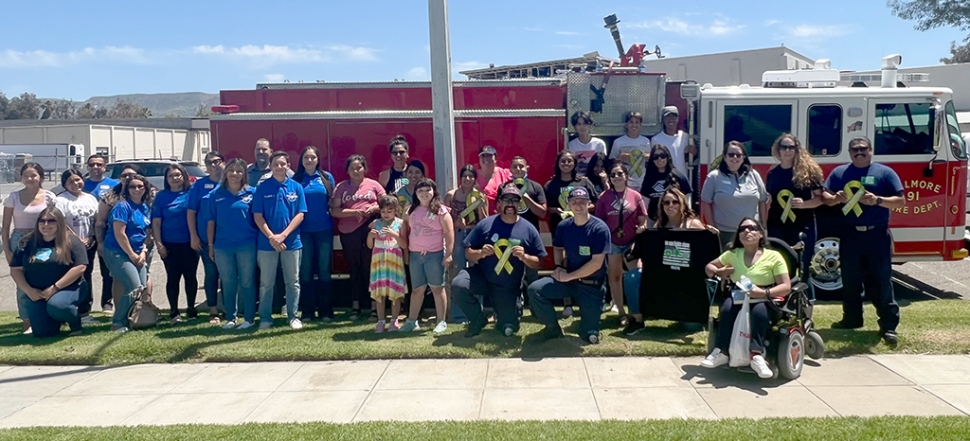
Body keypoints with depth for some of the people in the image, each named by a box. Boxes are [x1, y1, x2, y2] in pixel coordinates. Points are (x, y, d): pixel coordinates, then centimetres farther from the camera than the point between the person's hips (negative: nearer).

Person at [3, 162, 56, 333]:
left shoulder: (49, 197, 0)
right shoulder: (13, 197, -1)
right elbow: (6, 226, 2)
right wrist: (7, 250, -3)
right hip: (20, 241, 0)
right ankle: (27, 322, 7)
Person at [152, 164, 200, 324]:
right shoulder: (161, 196, 4)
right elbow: (156, 222, 2)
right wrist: (159, 244, -5)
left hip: (189, 243, 0)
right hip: (170, 244, 0)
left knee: (190, 277, 6)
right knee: (173, 278, 5)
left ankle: (191, 309, 18)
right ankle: (174, 312, 12)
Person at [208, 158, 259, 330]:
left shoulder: (252, 193, 0)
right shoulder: (216, 195, 5)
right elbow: (211, 222, 7)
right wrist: (210, 245, 6)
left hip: (247, 245, -2)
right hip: (222, 246, 2)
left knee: (247, 283, 4)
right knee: (228, 284, 10)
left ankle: (249, 319, 12)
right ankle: (230, 318, 20)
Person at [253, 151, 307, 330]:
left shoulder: (296, 187, 2)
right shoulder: (262, 188, 0)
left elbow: (300, 214, -3)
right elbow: (257, 216, -3)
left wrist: (283, 235, -13)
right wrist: (271, 237, -13)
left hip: (292, 242, 1)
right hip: (267, 242, -1)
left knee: (293, 282, 7)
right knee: (266, 283, 7)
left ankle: (293, 316, 17)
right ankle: (265, 317, 16)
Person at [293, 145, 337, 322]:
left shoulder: (327, 177, 5)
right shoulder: (295, 179, 3)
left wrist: (332, 222, -3)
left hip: (324, 229, 0)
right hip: (303, 230, 0)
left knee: (324, 270, 5)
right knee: (305, 271, 4)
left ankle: (325, 311, 12)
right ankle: (307, 311, 11)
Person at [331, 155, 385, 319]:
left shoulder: (373, 185, 8)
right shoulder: (341, 187, 8)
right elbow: (334, 211, 1)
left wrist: (374, 208, -11)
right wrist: (354, 212, -12)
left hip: (370, 229, -1)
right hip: (349, 232, 1)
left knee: (370, 267, -1)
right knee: (354, 268, 7)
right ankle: (355, 305, 13)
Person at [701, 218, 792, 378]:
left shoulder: (773, 256, -5)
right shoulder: (732, 254, 7)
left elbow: (786, 287, -10)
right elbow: (709, 267, 17)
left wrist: (764, 293, -28)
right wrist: (718, 272, -7)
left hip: (764, 300, -3)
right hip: (738, 298, 3)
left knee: (759, 310, -37)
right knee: (727, 307, -31)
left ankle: (756, 355, -35)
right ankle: (721, 352, -27)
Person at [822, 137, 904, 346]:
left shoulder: (885, 172, 2)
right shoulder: (839, 172, 10)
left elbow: (900, 201, -1)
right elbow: (826, 198, 9)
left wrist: (878, 200, -18)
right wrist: (836, 198, -14)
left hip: (877, 235, -3)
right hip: (850, 235, 3)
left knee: (881, 281, -4)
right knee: (850, 280, 12)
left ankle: (888, 325, -1)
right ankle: (852, 317, 26)